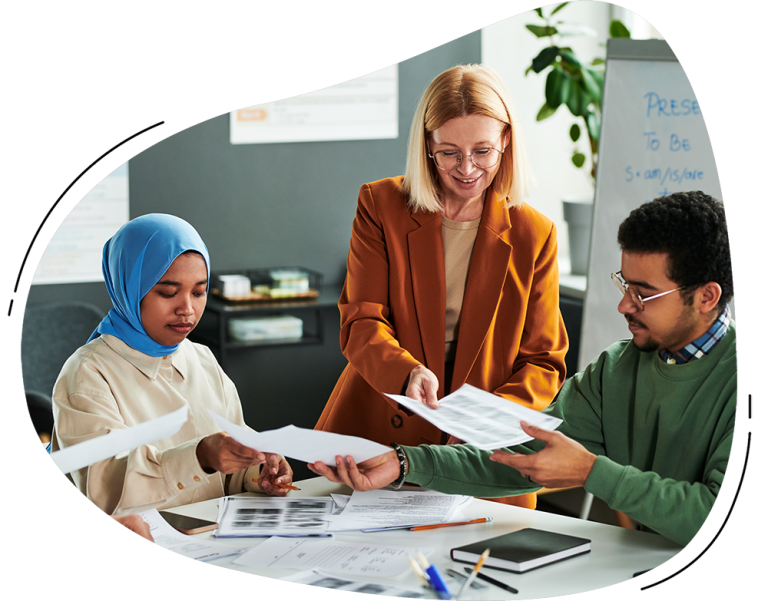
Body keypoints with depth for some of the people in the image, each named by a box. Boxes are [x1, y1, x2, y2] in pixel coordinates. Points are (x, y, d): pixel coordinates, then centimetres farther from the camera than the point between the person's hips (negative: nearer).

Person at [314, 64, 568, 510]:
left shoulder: (534, 234, 5)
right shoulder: (380, 206, 4)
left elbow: (544, 361, 6)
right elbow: (361, 323, -3)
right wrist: (407, 372, -25)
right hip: (375, 436, 0)